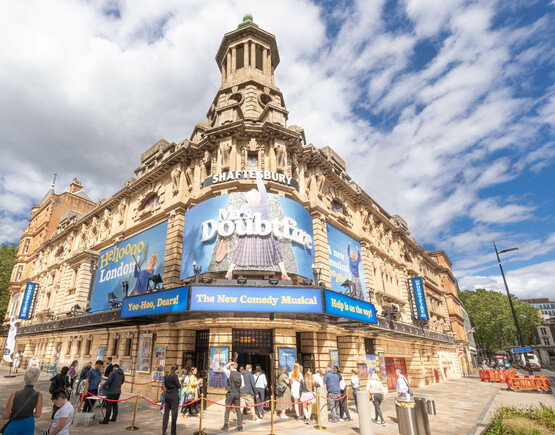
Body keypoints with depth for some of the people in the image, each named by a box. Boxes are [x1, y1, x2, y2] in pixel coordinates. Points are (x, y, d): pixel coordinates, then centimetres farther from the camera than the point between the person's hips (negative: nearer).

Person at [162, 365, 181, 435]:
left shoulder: (167, 376, 4)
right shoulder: (175, 376, -15)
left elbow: (165, 385, 16)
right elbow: (179, 386, -9)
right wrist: (179, 384, 10)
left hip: (167, 395, 6)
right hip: (174, 395, -6)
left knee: (166, 412, 13)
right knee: (174, 413, 3)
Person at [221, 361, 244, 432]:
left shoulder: (229, 373, -8)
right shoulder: (240, 374, 1)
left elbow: (224, 368, 12)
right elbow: (243, 385, 7)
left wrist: (229, 363, 14)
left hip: (230, 393, -3)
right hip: (237, 393, 3)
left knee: (227, 410, 8)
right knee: (238, 410, 10)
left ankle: (225, 427, 8)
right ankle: (240, 427, 12)